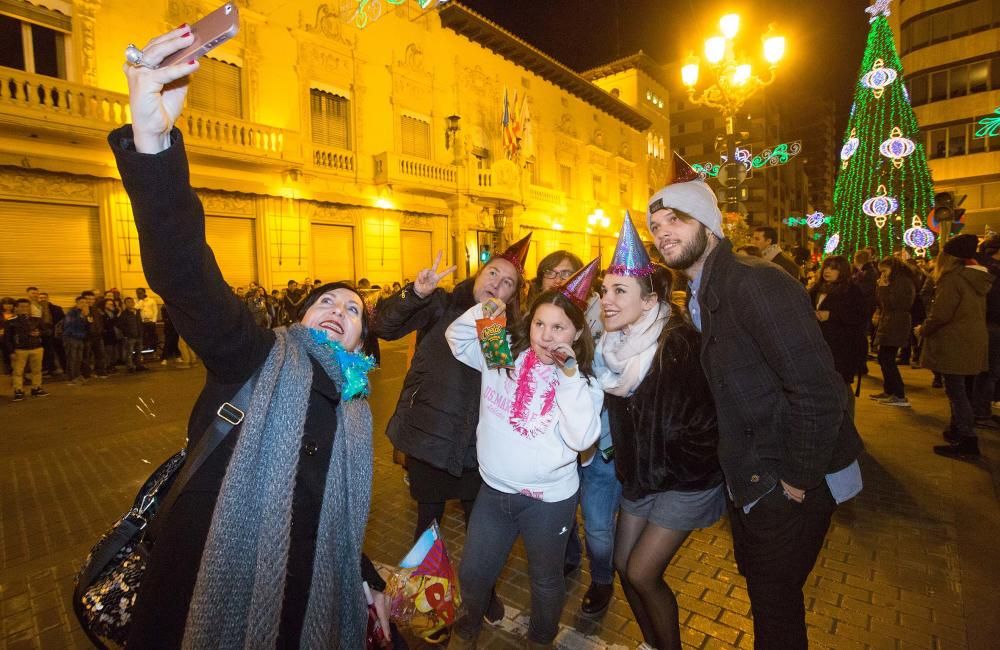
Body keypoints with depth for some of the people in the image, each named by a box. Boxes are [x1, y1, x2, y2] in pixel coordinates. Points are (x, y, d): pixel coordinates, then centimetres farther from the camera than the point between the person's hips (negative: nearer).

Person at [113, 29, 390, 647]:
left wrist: (369, 580, 20)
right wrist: (152, 143, -40)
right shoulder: (259, 359, -9)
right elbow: (187, 274, -27)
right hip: (204, 598, -4)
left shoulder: (354, 412, 5)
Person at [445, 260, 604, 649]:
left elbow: (582, 438, -25)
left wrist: (568, 374, -29)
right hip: (494, 489, 3)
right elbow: (456, 338, 5)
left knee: (546, 579, 22)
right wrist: (480, 313, -14)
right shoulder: (503, 356, -7)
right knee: (472, 573, 20)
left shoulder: (583, 380, -13)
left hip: (549, 498, -2)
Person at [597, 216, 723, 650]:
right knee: (623, 564, 14)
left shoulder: (678, 345, -26)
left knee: (642, 574, 0)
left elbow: (696, 419, -23)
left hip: (686, 478, -6)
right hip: (639, 473, 7)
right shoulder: (614, 344, -5)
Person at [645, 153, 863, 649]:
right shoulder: (702, 295, 5)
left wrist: (798, 481, -19)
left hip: (790, 485, -8)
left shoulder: (754, 282, -24)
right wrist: (733, 464, 8)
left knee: (775, 599, 9)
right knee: (761, 586, 24)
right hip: (751, 480, 8)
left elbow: (818, 389, -28)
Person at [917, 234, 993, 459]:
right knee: (963, 390, 18)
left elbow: (940, 315, -21)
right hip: (973, 342, 9)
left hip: (954, 344, -9)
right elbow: (970, 312, 16)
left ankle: (967, 441, -1)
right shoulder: (978, 278, 10)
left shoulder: (953, 278, -18)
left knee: (956, 392, -3)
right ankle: (958, 430, 31)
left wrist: (922, 330, -4)